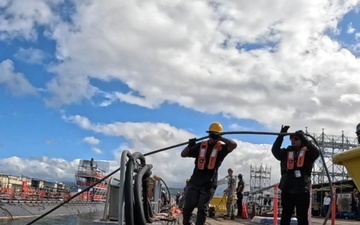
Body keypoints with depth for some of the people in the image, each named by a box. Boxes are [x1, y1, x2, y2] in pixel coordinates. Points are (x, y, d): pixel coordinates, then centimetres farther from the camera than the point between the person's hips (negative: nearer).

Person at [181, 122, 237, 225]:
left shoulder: (221, 147, 2)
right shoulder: (201, 146, 10)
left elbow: (234, 145, -19)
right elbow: (183, 154, 11)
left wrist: (219, 138, -25)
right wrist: (190, 145, -9)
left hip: (209, 184, -2)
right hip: (195, 181, 2)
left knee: (202, 208, -4)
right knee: (188, 205, -1)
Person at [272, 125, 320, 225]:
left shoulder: (308, 152, 3)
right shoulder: (286, 152, 9)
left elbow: (316, 152, -17)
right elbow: (275, 150, -7)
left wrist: (303, 138, -26)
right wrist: (281, 135, -18)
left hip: (302, 190, -2)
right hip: (287, 189, 2)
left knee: (302, 217, 4)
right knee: (285, 216, 10)